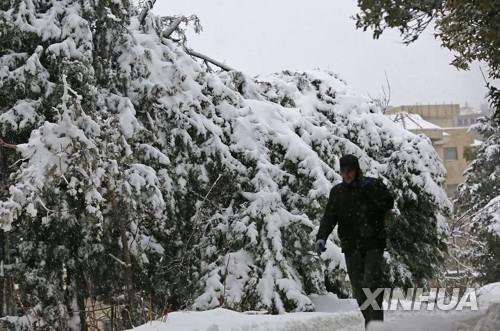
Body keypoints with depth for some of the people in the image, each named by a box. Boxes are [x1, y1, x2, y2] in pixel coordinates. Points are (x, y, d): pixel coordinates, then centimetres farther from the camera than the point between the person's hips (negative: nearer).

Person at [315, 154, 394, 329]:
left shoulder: (373, 185, 3)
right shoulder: (337, 192, 10)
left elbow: (388, 204, -6)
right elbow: (329, 217, 5)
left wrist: (370, 190, -17)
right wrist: (321, 237, -10)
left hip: (373, 243, -3)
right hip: (351, 246, 3)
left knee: (372, 282, -16)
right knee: (358, 287, 2)